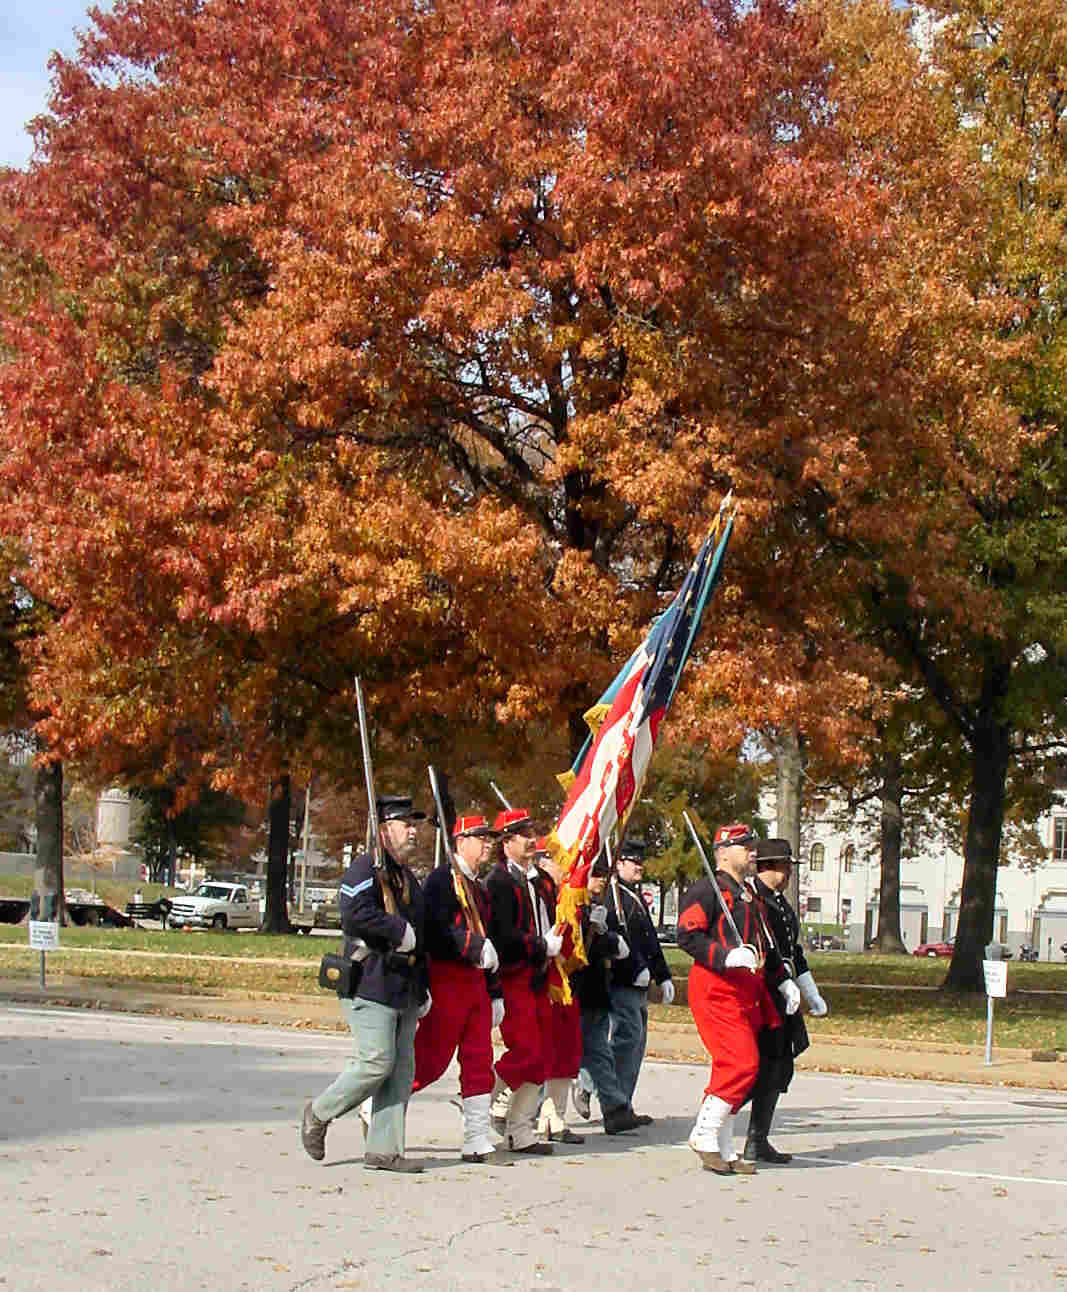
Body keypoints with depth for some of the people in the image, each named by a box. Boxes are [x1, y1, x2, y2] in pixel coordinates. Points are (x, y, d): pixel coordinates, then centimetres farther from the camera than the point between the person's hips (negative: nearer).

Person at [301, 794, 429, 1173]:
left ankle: (384, 1149, 7)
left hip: (405, 990, 9)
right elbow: (355, 914, -25)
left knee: (401, 1069, 4)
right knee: (376, 1062, -12)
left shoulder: (409, 878, 22)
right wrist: (400, 931, -18)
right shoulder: (365, 868, -8)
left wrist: (423, 989, 23)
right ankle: (319, 1112, 9)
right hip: (370, 985, -9)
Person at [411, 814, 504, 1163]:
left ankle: (478, 1143, 7)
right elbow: (435, 928, -21)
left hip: (476, 982, 8)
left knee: (480, 1062, 5)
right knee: (430, 1059, -5)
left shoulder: (479, 887, 20)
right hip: (448, 980, -8)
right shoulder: (442, 878, -7)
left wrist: (495, 994, 21)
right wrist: (477, 947, -26)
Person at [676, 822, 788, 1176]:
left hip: (747, 994, 9)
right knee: (742, 1064, -17)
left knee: (731, 1068, 9)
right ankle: (704, 1134, -7)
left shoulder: (750, 897, 23)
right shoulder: (706, 891, -6)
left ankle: (723, 1150, 13)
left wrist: (785, 982, 16)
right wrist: (728, 956, -25)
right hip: (716, 990, -9)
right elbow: (687, 936, -16)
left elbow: (763, 947, 29)